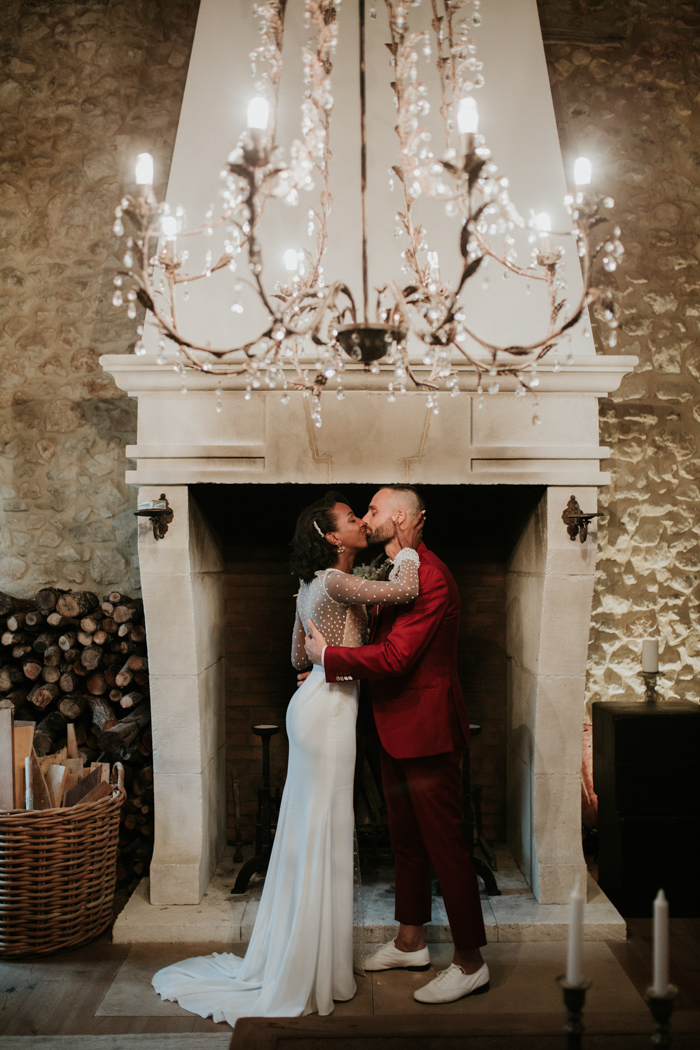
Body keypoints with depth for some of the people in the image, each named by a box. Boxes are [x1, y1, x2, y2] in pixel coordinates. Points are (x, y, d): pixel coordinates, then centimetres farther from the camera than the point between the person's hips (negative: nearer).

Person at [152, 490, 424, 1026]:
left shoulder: (313, 586, 13)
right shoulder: (336, 583, -17)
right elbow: (404, 590, -24)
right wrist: (407, 547, -7)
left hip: (315, 701, 10)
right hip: (329, 708, -10)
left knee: (307, 833, 16)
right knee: (323, 833, -1)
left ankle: (291, 958, 29)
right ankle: (310, 976, 10)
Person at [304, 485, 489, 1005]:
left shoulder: (430, 577, -20)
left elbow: (394, 657, -25)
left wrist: (328, 656, -15)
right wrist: (328, 668, 8)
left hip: (427, 730, -10)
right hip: (399, 729, 10)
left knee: (444, 845, -1)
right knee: (406, 839, 19)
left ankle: (470, 963, 12)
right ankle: (411, 942, 34)